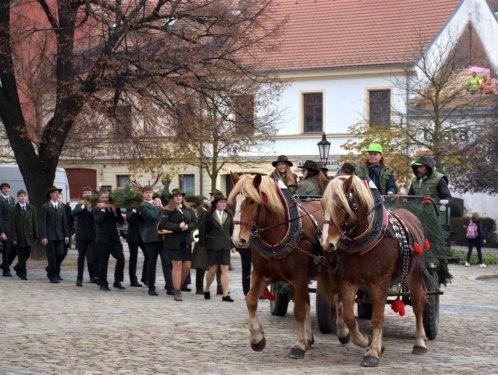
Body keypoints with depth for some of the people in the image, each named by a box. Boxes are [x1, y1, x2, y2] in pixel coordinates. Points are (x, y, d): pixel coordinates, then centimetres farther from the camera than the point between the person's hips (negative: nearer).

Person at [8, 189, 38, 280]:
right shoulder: (13, 210, -3)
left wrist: (35, 236, 2)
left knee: (27, 255, 9)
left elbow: (35, 223, 7)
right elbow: (12, 225, -6)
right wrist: (13, 238, -12)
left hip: (29, 236, 3)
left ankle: (18, 268, 32)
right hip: (19, 237, -3)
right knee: (22, 256, -1)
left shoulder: (31, 208, 8)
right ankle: (23, 274, 9)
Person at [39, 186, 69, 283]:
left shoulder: (62, 207, 12)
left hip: (59, 235, 4)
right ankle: (53, 276, 6)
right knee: (52, 256, -3)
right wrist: (43, 237, -14)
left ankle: (53, 271, 24)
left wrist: (66, 235, 6)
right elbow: (42, 223, -7)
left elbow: (64, 222, 13)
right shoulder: (45, 207, -3)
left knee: (60, 254, 0)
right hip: (49, 235, -4)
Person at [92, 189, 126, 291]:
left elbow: (121, 221, 4)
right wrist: (102, 210, -17)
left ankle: (117, 282, 5)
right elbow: (98, 221, -17)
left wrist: (115, 212, -10)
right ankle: (103, 284, 9)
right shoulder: (96, 209, -1)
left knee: (121, 258, -6)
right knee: (103, 263, 0)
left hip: (114, 238, 4)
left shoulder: (114, 207, 11)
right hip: (102, 240, -4)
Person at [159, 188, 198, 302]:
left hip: (186, 242, 5)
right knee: (177, 265, -6)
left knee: (187, 265, 2)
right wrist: (178, 226, -19)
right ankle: (177, 292, -1)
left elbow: (195, 223, 7)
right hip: (173, 242, -5)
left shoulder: (188, 209, 11)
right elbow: (163, 223, -14)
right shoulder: (167, 210, -3)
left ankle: (179, 285, 23)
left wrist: (187, 226, -13)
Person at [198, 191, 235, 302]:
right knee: (212, 270, 3)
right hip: (213, 246, -2)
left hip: (225, 246, 3)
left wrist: (232, 245, 6)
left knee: (225, 270, -1)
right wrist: (203, 244, -3)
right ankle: (207, 290, 26)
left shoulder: (229, 216, 8)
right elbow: (202, 229, 0)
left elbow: (231, 231, 10)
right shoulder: (209, 215, -1)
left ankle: (225, 295, -2)